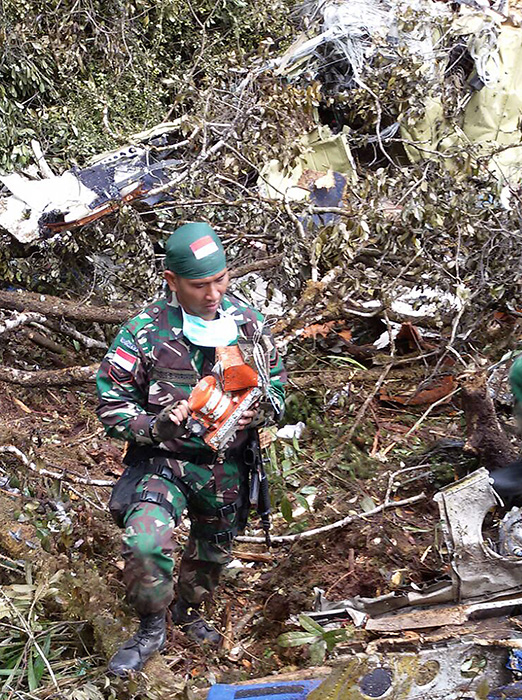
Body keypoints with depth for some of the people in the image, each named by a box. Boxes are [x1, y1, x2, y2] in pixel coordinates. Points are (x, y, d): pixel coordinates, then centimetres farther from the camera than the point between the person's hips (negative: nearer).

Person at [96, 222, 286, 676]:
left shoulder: (248, 324, -4)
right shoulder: (143, 333, -15)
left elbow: (277, 386, 8)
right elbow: (111, 406, -10)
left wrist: (258, 413, -14)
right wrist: (159, 425, -28)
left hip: (224, 465, 4)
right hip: (162, 459, -4)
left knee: (214, 550, 22)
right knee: (145, 545, -26)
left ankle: (190, 612, 53)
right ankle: (151, 631, 1)